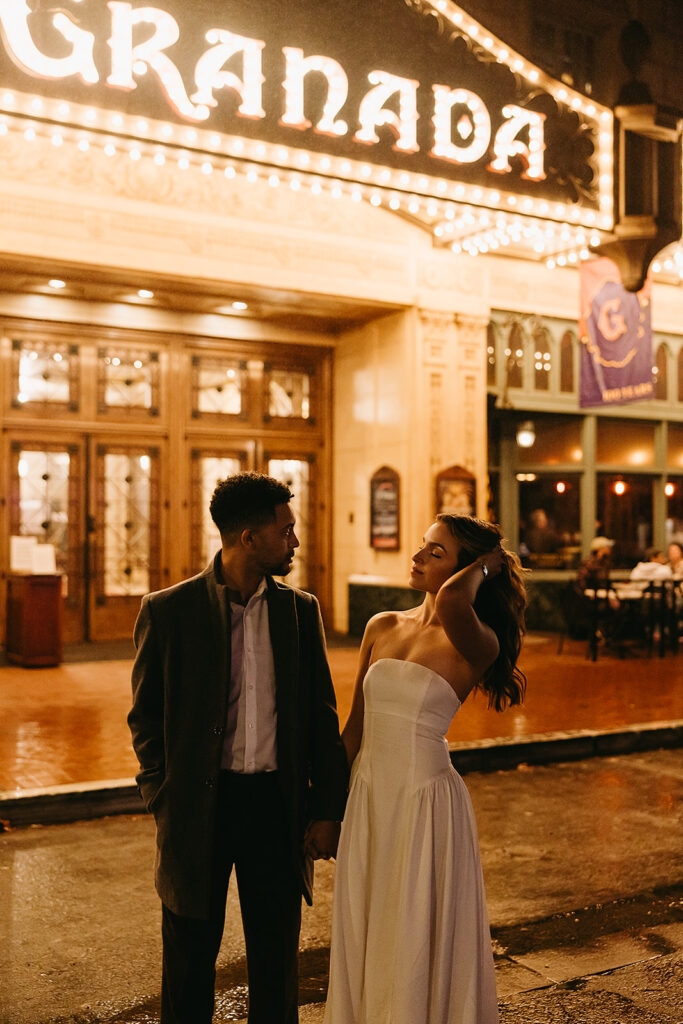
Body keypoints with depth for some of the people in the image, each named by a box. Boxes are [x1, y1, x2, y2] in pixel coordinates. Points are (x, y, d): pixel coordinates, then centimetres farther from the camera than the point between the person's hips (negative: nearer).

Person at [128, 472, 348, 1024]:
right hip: (197, 810, -2)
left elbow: (323, 716, 6)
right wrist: (166, 806, -4)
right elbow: (146, 719, 1)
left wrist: (328, 809, 3)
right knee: (190, 962, 12)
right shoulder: (168, 611, -6)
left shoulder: (301, 610, 3)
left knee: (277, 963, 15)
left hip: (278, 806, 3)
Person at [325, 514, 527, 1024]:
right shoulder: (382, 628, 5)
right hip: (369, 797, 6)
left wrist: (484, 565, -17)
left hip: (426, 802, -5)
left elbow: (451, 602, -38)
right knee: (365, 937, 18)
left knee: (418, 940, 8)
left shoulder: (475, 644, -13)